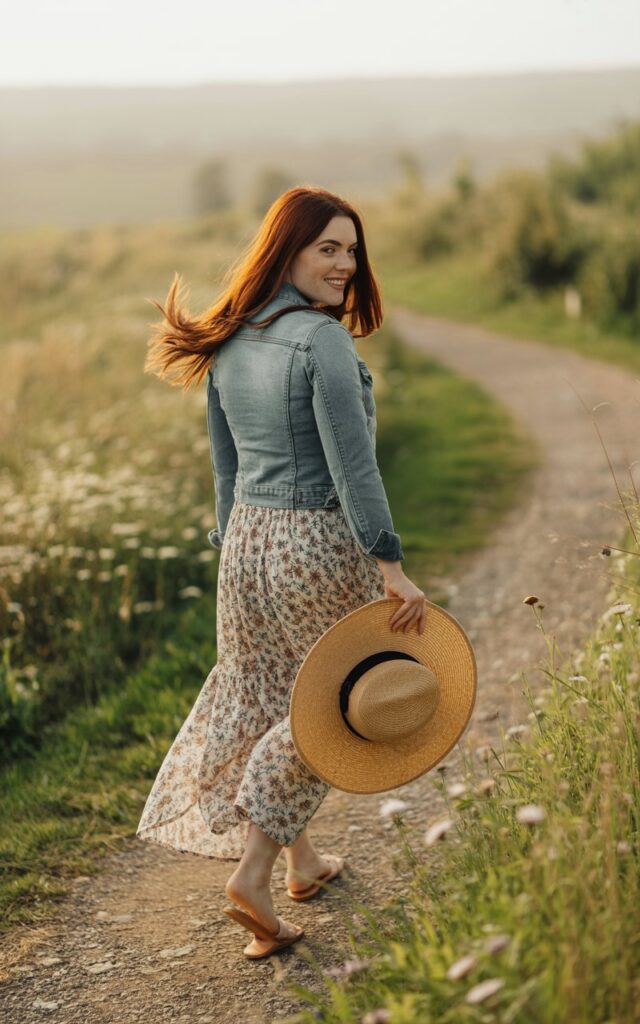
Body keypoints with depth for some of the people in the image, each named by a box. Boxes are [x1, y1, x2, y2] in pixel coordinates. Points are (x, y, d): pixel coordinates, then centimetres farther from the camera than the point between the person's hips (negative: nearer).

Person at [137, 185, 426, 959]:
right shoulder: (322, 339, -18)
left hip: (248, 539, 7)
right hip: (321, 544, -7)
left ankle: (301, 860, 33)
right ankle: (254, 870, 5)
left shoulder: (227, 343, 6)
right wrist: (389, 562, -22)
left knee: (263, 696, 18)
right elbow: (350, 462, -22)